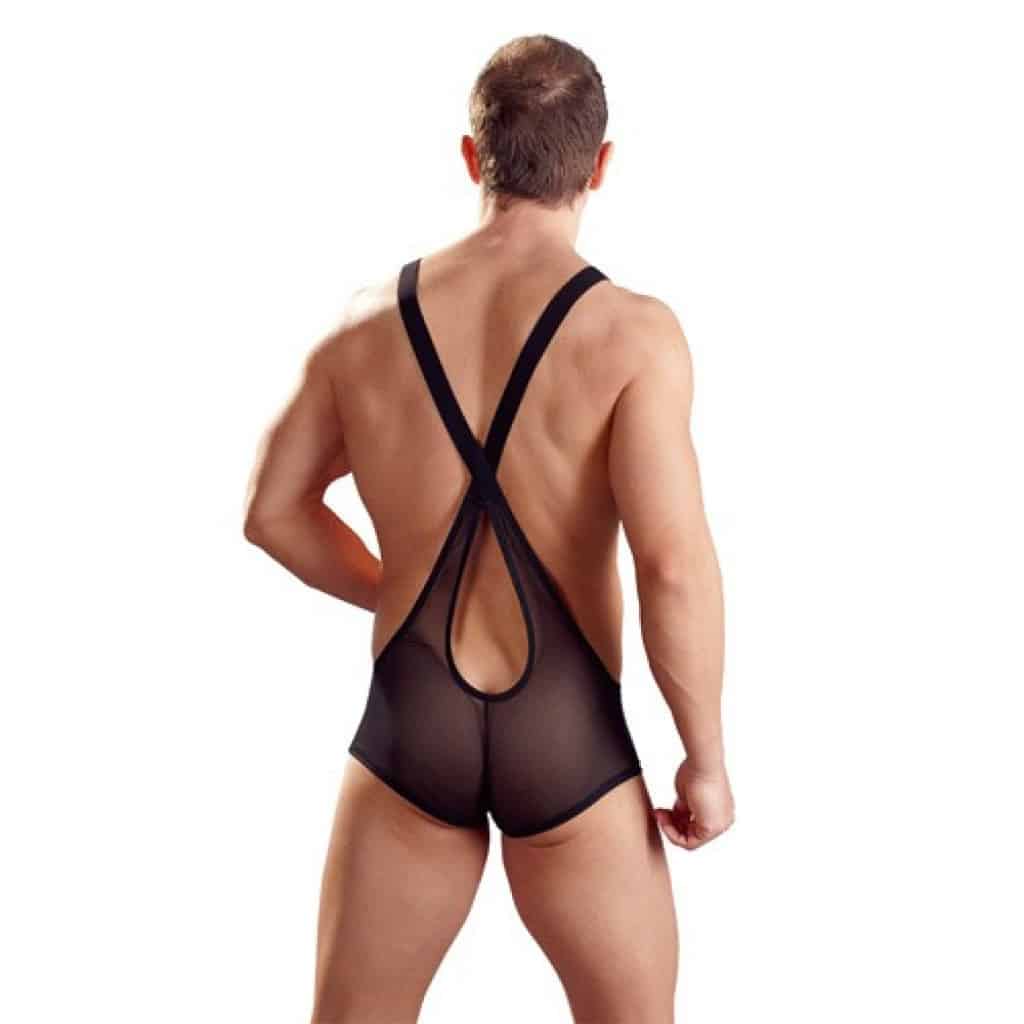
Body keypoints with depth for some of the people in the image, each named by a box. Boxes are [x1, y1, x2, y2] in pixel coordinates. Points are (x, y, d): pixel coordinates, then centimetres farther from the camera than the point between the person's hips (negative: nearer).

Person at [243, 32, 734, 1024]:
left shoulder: (370, 318, -1)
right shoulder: (632, 333, -14)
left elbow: (273, 509, 9)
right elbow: (673, 563, -22)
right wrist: (707, 757, -9)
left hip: (409, 724, 3)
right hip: (568, 747, -2)